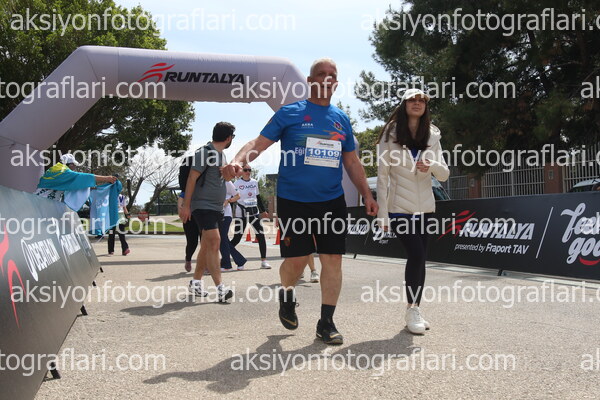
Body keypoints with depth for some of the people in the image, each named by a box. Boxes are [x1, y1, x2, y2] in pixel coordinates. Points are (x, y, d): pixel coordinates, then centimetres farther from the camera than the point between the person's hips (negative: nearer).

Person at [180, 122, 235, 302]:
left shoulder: (221, 155, 16)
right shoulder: (205, 152, -11)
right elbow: (192, 178, -15)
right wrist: (186, 206, -18)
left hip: (215, 207, 9)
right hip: (203, 205, -9)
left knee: (207, 246, 13)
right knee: (214, 241, -19)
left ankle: (196, 282, 24)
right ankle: (220, 289, -23)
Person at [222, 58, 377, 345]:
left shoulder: (341, 119, 12)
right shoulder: (290, 113, 1)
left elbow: (352, 162, 18)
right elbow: (259, 143, -5)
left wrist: (367, 195, 13)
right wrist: (238, 162, -25)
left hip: (332, 201, 3)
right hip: (293, 201, -3)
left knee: (333, 259, -1)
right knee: (296, 259, -1)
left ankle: (326, 322, 10)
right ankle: (286, 297, 32)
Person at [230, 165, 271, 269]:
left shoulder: (254, 182, 9)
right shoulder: (237, 184, -5)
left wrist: (263, 210, 20)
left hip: (254, 212, 4)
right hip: (241, 213, -4)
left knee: (261, 235, -4)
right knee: (237, 238, -3)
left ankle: (263, 261, 1)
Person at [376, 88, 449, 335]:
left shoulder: (432, 136, 5)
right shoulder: (391, 135, -5)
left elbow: (444, 175, 5)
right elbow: (382, 176, -6)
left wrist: (432, 165, -18)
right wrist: (382, 213, -10)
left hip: (424, 208, 4)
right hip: (400, 207, -4)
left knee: (419, 258, 5)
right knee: (416, 255, -16)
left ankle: (414, 310, 17)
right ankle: (412, 309, -2)